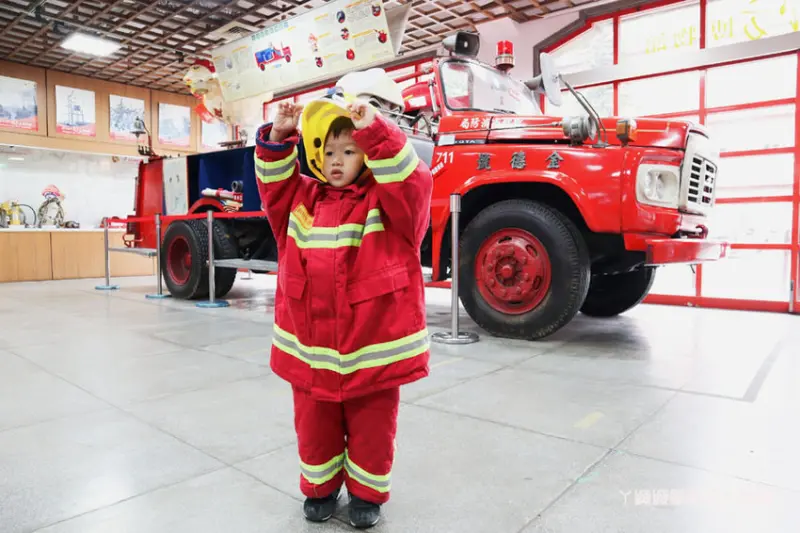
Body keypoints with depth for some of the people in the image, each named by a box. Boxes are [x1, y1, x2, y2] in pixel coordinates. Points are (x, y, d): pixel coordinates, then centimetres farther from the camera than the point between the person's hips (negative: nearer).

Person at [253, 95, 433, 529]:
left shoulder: (388, 200, -6)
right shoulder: (303, 199, 9)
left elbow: (409, 179, -22)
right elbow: (275, 183, 11)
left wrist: (375, 130, -29)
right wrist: (278, 138, -3)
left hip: (373, 349, -3)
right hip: (309, 348, 4)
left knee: (371, 429, 15)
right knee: (314, 427, 20)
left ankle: (367, 492, 39)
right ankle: (320, 486, 44)